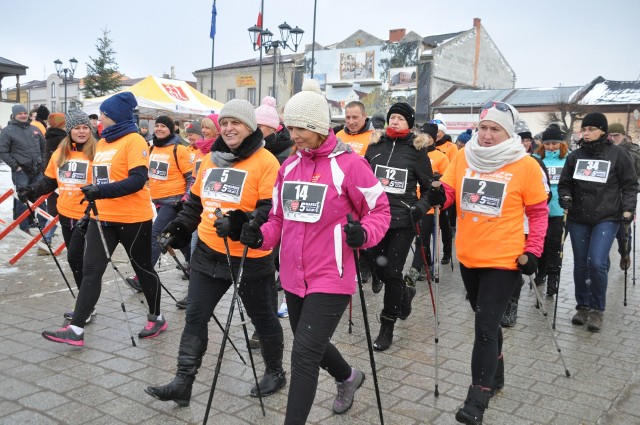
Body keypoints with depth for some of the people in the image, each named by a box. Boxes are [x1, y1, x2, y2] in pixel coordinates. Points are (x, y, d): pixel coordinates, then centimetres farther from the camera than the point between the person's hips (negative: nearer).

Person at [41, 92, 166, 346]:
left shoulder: (134, 141, -13)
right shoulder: (102, 142, 12)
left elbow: (138, 180, -23)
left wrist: (102, 191, -31)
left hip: (133, 219, -7)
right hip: (102, 218, 7)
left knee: (143, 269, 9)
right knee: (91, 271, 1)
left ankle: (156, 318, 27)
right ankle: (76, 329, 3)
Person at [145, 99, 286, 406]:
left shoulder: (265, 162, -13)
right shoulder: (211, 159, 9)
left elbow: (271, 210, -21)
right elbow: (196, 199, 20)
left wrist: (239, 223, -33)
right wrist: (181, 227, 16)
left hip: (249, 258, -6)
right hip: (208, 253, 6)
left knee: (261, 317, 12)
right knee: (195, 317, 5)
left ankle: (275, 372, 33)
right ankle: (183, 382, 14)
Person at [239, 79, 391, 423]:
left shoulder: (348, 164, -13)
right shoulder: (289, 165, 7)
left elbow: (379, 210, -6)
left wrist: (363, 233, -25)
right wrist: (261, 236, -5)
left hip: (330, 278, -7)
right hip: (293, 276, 8)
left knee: (304, 355, -8)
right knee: (309, 346, 24)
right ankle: (348, 377, 54)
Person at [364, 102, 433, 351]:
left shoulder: (417, 149, -1)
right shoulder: (375, 145, 7)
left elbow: (430, 187, 4)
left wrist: (421, 208, -12)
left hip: (403, 220, -3)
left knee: (392, 273, -2)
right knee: (379, 269, 11)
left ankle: (387, 328, 12)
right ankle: (403, 293, 44)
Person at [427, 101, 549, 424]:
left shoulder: (525, 165, -6)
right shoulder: (463, 157, 2)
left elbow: (539, 212, 0)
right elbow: (447, 193, 5)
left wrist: (532, 252, -5)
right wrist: (437, 196, -18)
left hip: (504, 261, -4)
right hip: (468, 258, 5)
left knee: (485, 327, -7)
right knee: (487, 322, 20)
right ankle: (495, 377, 40)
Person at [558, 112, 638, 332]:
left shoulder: (618, 154, -1)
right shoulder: (575, 156, 7)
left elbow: (630, 185, 3)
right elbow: (564, 183, 14)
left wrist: (627, 209, -7)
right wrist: (565, 197, -6)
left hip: (607, 218, -4)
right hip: (578, 219, 4)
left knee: (597, 262, -15)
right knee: (580, 264, 8)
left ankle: (597, 309, 4)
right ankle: (583, 306, 24)